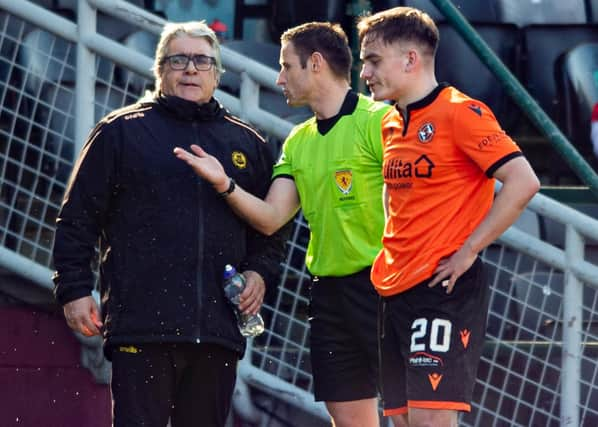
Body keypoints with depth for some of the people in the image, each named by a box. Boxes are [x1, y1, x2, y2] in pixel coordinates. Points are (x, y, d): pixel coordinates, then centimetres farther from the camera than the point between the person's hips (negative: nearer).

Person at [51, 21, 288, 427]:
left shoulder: (247, 144, 17)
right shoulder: (121, 131, 6)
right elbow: (78, 218, 5)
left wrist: (260, 273, 6)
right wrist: (74, 288, -2)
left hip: (218, 331, 4)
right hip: (141, 325, -4)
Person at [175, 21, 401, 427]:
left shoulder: (378, 121, -8)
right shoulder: (298, 143, 16)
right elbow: (270, 218, 9)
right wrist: (225, 185, -8)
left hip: (381, 286, -8)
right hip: (328, 292, 8)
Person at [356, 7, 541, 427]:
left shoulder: (459, 113, -11)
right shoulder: (391, 124, 14)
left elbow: (523, 182, -18)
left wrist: (468, 250, -17)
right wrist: (390, 252, 14)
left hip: (444, 289, -9)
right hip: (396, 291, 9)